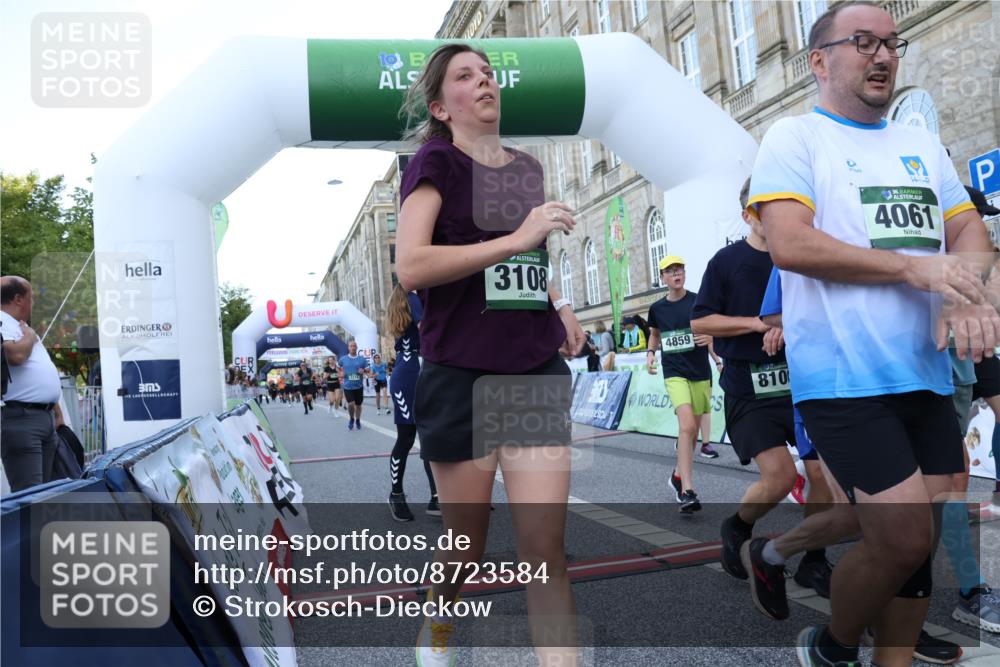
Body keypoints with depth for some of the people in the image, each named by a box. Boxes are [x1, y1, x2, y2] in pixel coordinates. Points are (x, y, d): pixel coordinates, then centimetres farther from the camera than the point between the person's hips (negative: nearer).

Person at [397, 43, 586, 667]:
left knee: (547, 547, -2)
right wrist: (517, 238, -22)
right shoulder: (436, 162, -2)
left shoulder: (527, 168, 15)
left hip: (539, 371, 4)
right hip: (461, 376, -4)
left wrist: (559, 305, 12)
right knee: (468, 543, 12)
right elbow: (410, 266, -18)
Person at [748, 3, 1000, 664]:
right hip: (844, 379, -6)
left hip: (927, 376, 7)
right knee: (906, 540, -7)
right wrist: (917, 268, -14)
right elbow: (790, 245, -14)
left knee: (917, 542, 8)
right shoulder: (795, 138, 0)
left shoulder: (922, 144, 19)